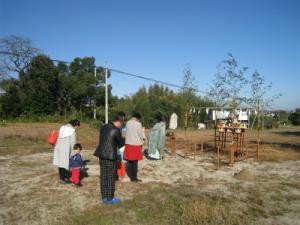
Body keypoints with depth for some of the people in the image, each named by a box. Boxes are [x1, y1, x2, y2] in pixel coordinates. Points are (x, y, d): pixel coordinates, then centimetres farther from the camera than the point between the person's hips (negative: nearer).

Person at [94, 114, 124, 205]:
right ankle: (110, 199, 17)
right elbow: (121, 144, -4)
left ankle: (104, 198, 25)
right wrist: (123, 139, 17)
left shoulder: (103, 127, 7)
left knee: (103, 177, 14)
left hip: (101, 155, 7)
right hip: (110, 156, -7)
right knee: (111, 178, 6)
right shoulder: (116, 130, -14)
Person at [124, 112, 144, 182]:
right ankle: (134, 178, 12)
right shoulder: (138, 124, -13)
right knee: (135, 162, 4)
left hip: (128, 144, 5)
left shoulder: (128, 123, 2)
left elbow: (127, 133, 8)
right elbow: (141, 135, -7)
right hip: (136, 144, -5)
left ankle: (132, 177, 20)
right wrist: (141, 143, 13)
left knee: (129, 161, 11)